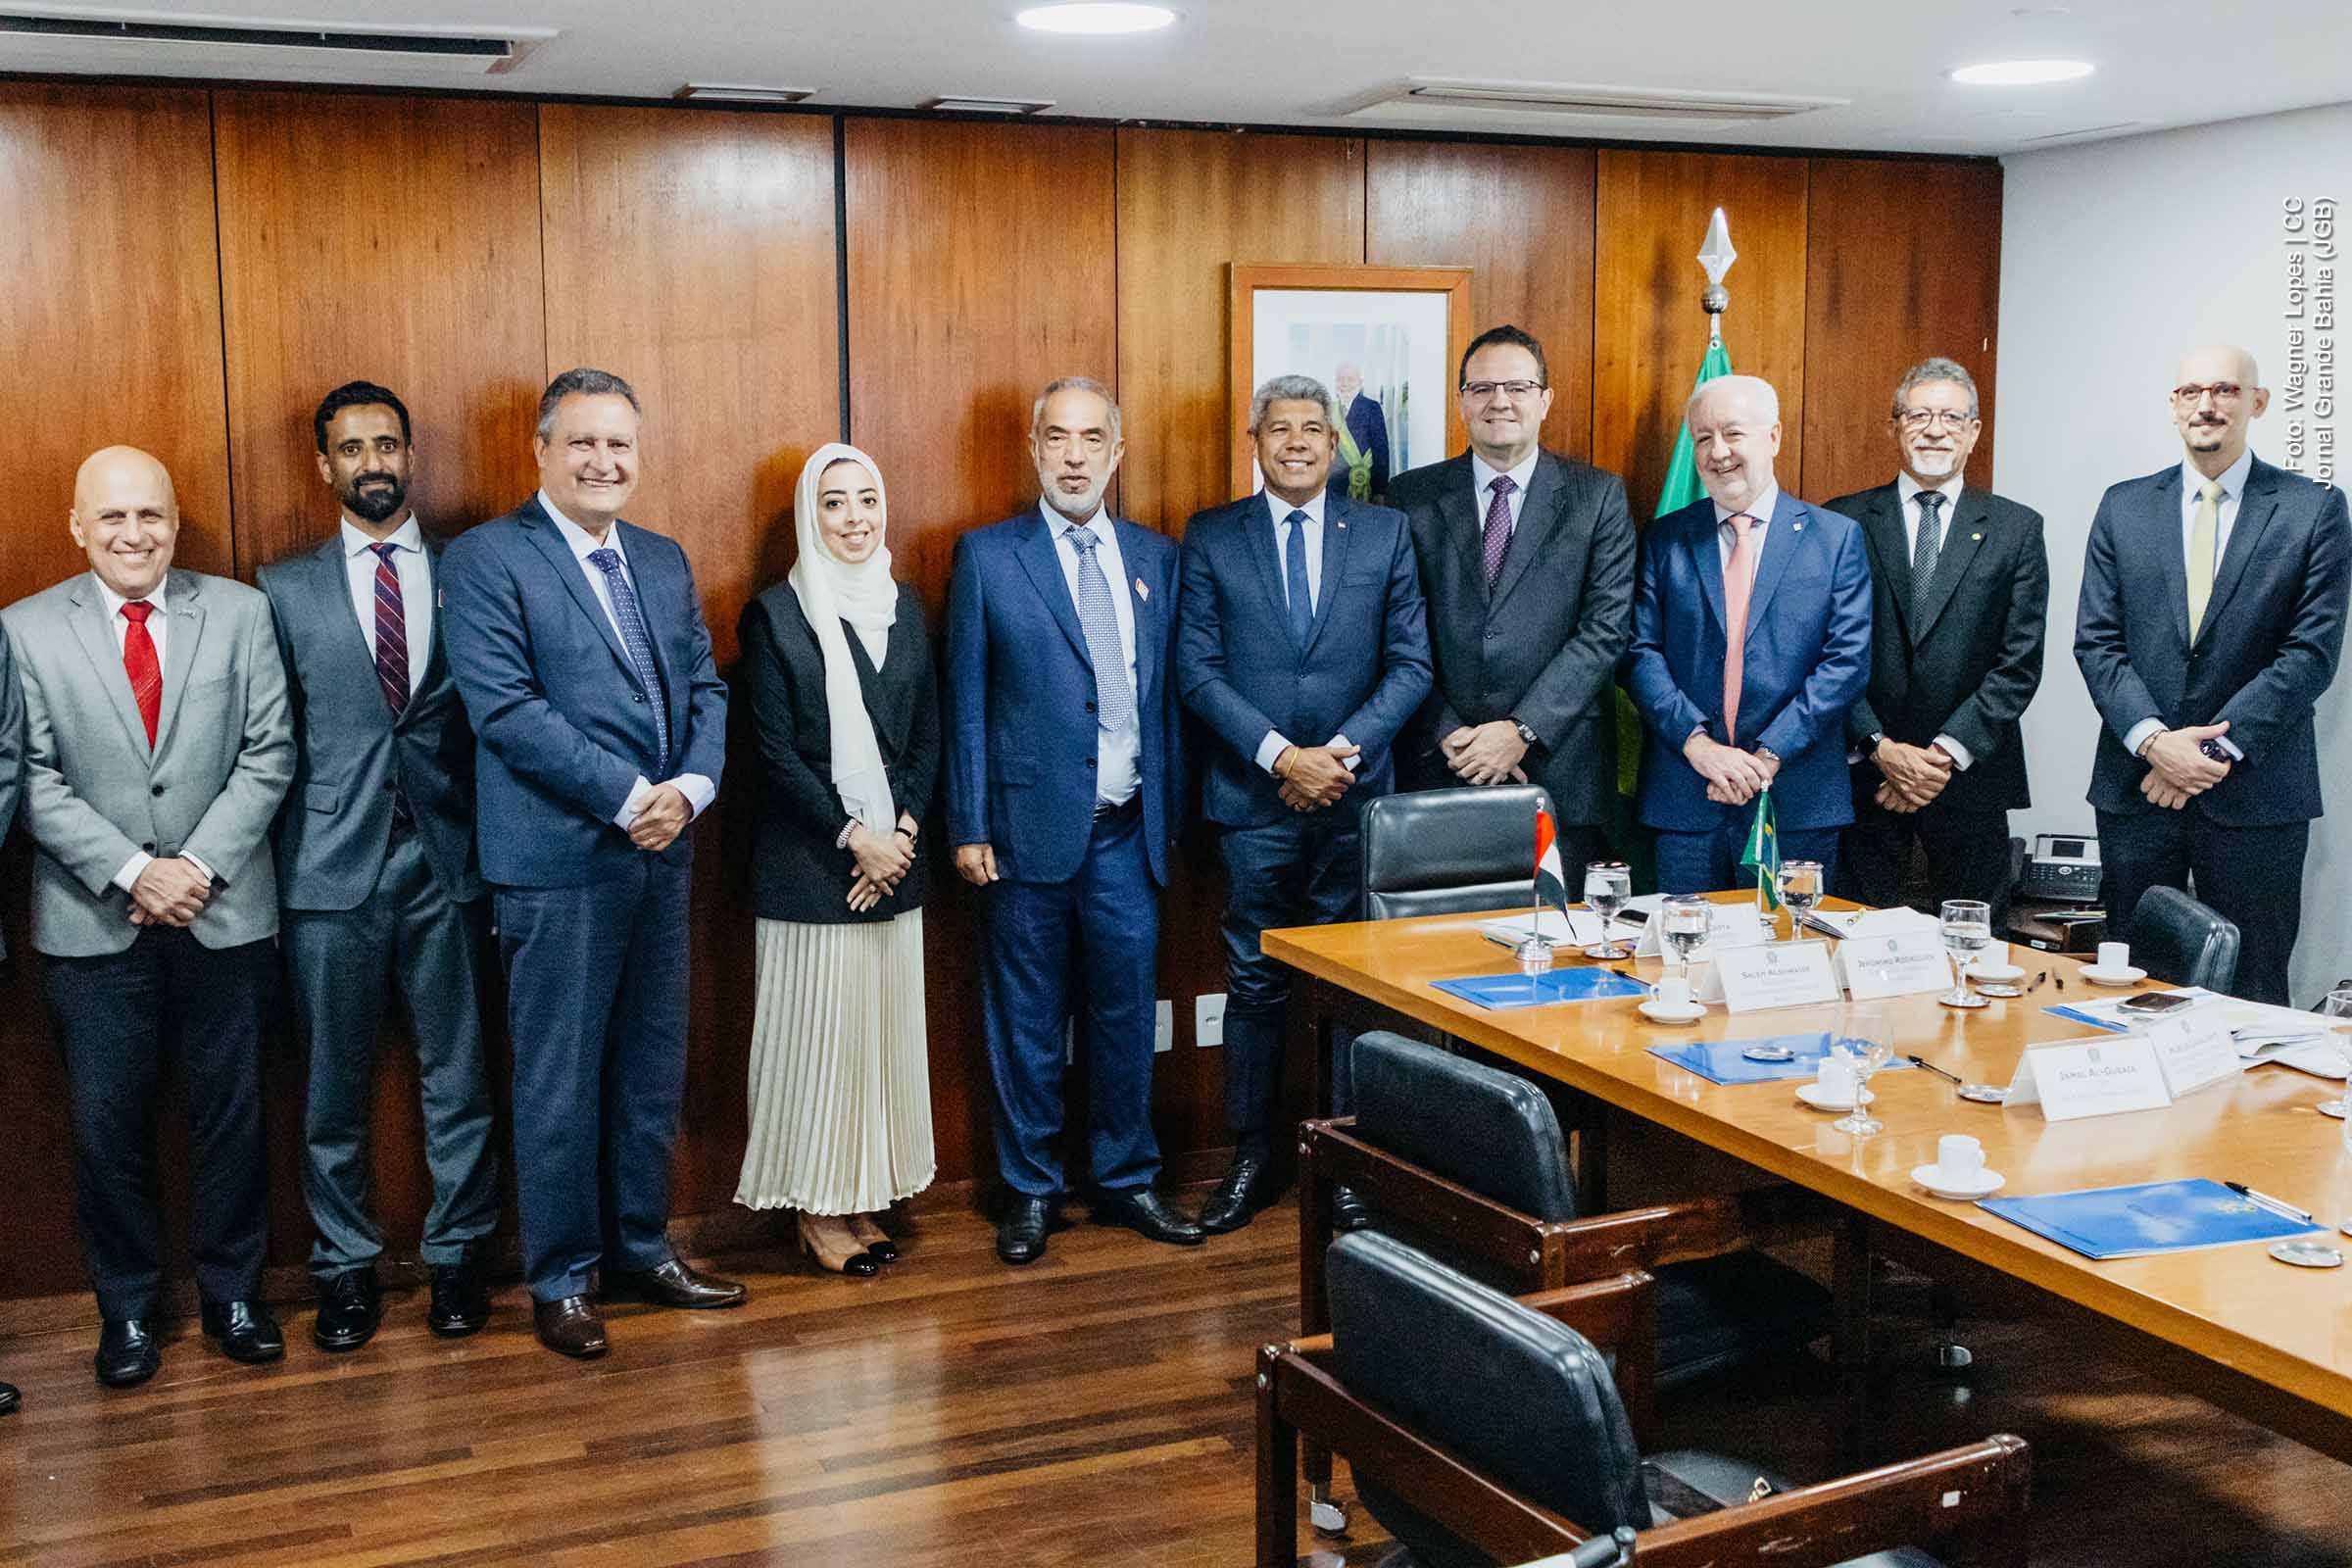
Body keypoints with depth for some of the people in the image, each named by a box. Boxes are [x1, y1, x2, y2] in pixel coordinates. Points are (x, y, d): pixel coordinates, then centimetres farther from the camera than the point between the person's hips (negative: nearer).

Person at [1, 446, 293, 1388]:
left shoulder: (238, 612, 2)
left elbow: (268, 754, -1)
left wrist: (200, 866, -10)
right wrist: (133, 872, -13)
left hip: (225, 914, 1)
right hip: (93, 923, 0)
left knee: (232, 1115, 9)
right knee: (108, 1127, 6)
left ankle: (232, 1291, 25)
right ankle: (126, 1309, 23)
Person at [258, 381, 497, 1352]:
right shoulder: (288, 590, 6)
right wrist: (275, 863, -2)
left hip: (446, 865, 0)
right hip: (332, 869, 0)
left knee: (457, 1073, 7)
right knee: (336, 1085, 8)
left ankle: (456, 1255, 22)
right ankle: (345, 1266, 22)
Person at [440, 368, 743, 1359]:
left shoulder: (664, 561, 14)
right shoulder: (485, 561, -7)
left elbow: (705, 688, 11)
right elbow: (506, 709, -16)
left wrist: (692, 786, -8)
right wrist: (629, 797, -18)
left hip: (661, 857, 7)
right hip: (558, 862, -6)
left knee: (652, 1073, 14)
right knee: (560, 1083, 3)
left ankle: (640, 1251, 28)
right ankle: (560, 1279, 17)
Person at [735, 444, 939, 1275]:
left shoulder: (904, 605, 9)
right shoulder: (775, 614, -6)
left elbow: (927, 734, 9)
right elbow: (777, 752, -10)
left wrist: (902, 832, -4)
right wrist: (854, 837, -13)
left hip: (895, 858, 5)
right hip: (809, 863, -5)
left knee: (885, 1027, 10)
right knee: (815, 1030, 1)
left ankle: (865, 1197, 22)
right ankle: (817, 1207, 13)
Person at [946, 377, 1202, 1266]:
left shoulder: (1155, 558, 10)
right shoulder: (987, 556, -1)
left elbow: (1169, 695, 11)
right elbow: (966, 702, -2)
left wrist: (1172, 816, 8)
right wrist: (968, 827, -5)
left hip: (1128, 832, 3)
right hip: (1030, 827, -3)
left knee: (1126, 1013, 10)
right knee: (1027, 1020, 6)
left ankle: (1126, 1181, 25)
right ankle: (1030, 1190, 20)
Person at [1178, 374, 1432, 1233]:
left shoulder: (1385, 533, 6)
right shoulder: (1210, 537, 4)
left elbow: (1411, 663, 2)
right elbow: (1198, 669, -2)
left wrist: (1341, 751, -11)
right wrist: (1281, 754, -12)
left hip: (1356, 796, 1)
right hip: (1253, 799, 0)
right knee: (1256, 982, 6)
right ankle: (1253, 1156, 17)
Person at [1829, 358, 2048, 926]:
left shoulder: (2016, 528, 4)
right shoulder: (1845, 521, 3)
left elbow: (2020, 662, -2)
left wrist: (1948, 752, -11)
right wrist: (1881, 748, -11)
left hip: (1971, 776, 0)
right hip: (1864, 772, 0)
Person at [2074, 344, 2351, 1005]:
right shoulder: (2124, 506, 8)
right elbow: (2096, 642, 2)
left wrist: (2218, 749, -14)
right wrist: (2153, 740, -12)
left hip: (2254, 791, -2)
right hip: (2136, 786, 2)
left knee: (2252, 995, 5)